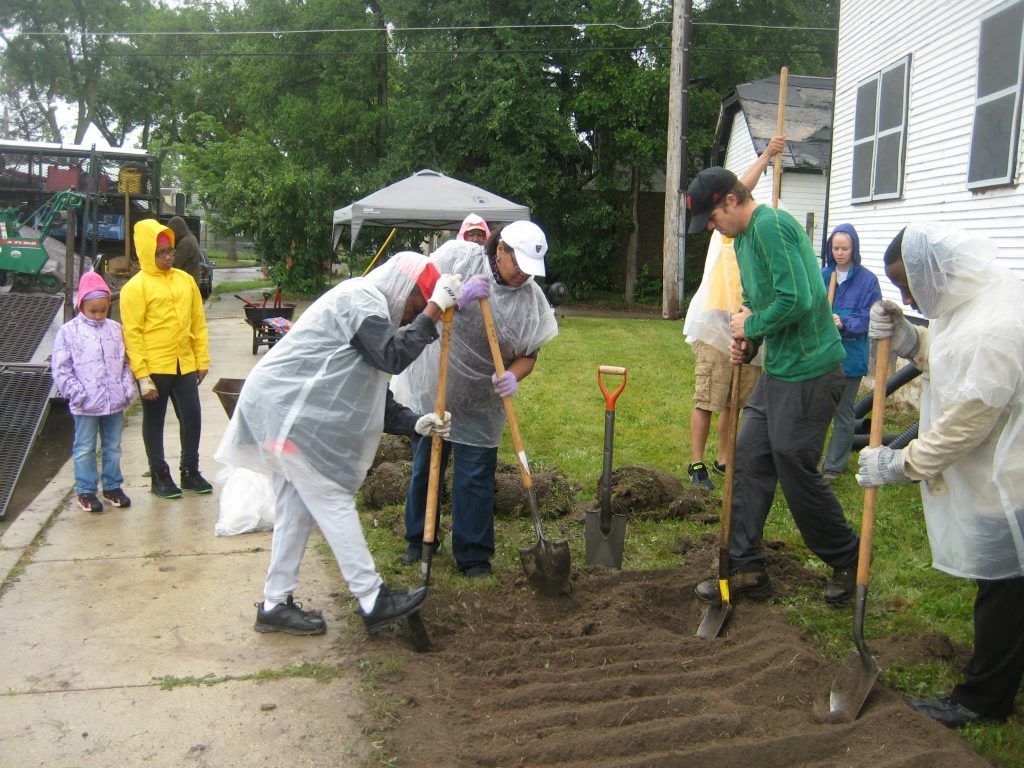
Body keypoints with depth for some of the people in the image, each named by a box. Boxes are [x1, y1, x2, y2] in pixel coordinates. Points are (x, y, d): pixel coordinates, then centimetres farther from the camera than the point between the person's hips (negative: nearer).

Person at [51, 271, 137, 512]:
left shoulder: (115, 329, 7)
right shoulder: (69, 331, -4)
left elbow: (125, 362, 12)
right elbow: (60, 368, -5)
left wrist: (128, 387, 2)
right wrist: (75, 392, -12)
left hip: (115, 402, 4)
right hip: (86, 405, -3)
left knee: (113, 446, 14)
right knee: (85, 449, 6)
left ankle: (112, 487, 26)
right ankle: (86, 491, 16)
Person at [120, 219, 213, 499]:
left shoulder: (185, 280, 8)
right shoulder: (136, 287, -7)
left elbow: (198, 322, 12)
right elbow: (132, 332, -10)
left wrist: (202, 359, 10)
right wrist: (142, 375, -14)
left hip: (185, 365, 5)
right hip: (154, 368, -4)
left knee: (192, 417, 8)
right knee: (154, 421, 9)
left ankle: (190, 471, 24)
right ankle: (160, 477, 20)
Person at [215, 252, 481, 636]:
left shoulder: (369, 307, 20)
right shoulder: (360, 298, -11)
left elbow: (375, 398, 17)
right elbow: (392, 356, -24)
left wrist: (416, 423, 5)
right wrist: (433, 310, -18)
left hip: (284, 409, 10)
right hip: (287, 409, -10)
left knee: (296, 507, 12)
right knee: (333, 500, -6)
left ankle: (275, 605, 19)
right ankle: (373, 601, 0)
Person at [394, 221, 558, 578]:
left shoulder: (533, 299, -8)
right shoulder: (457, 255, -11)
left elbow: (528, 355, -3)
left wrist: (512, 377, -24)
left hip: (479, 405, 0)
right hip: (429, 389, 1)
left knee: (475, 481, 3)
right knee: (425, 469, 15)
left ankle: (474, 556, 18)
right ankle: (420, 539, 34)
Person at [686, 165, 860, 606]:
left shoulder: (771, 226, -16)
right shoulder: (744, 238, 16)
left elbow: (796, 300, -26)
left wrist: (751, 327, -10)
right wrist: (746, 342, 4)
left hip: (808, 371, -10)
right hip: (778, 369, 10)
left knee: (796, 469, -1)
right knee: (748, 461, 9)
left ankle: (847, 561, 22)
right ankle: (747, 569, 18)